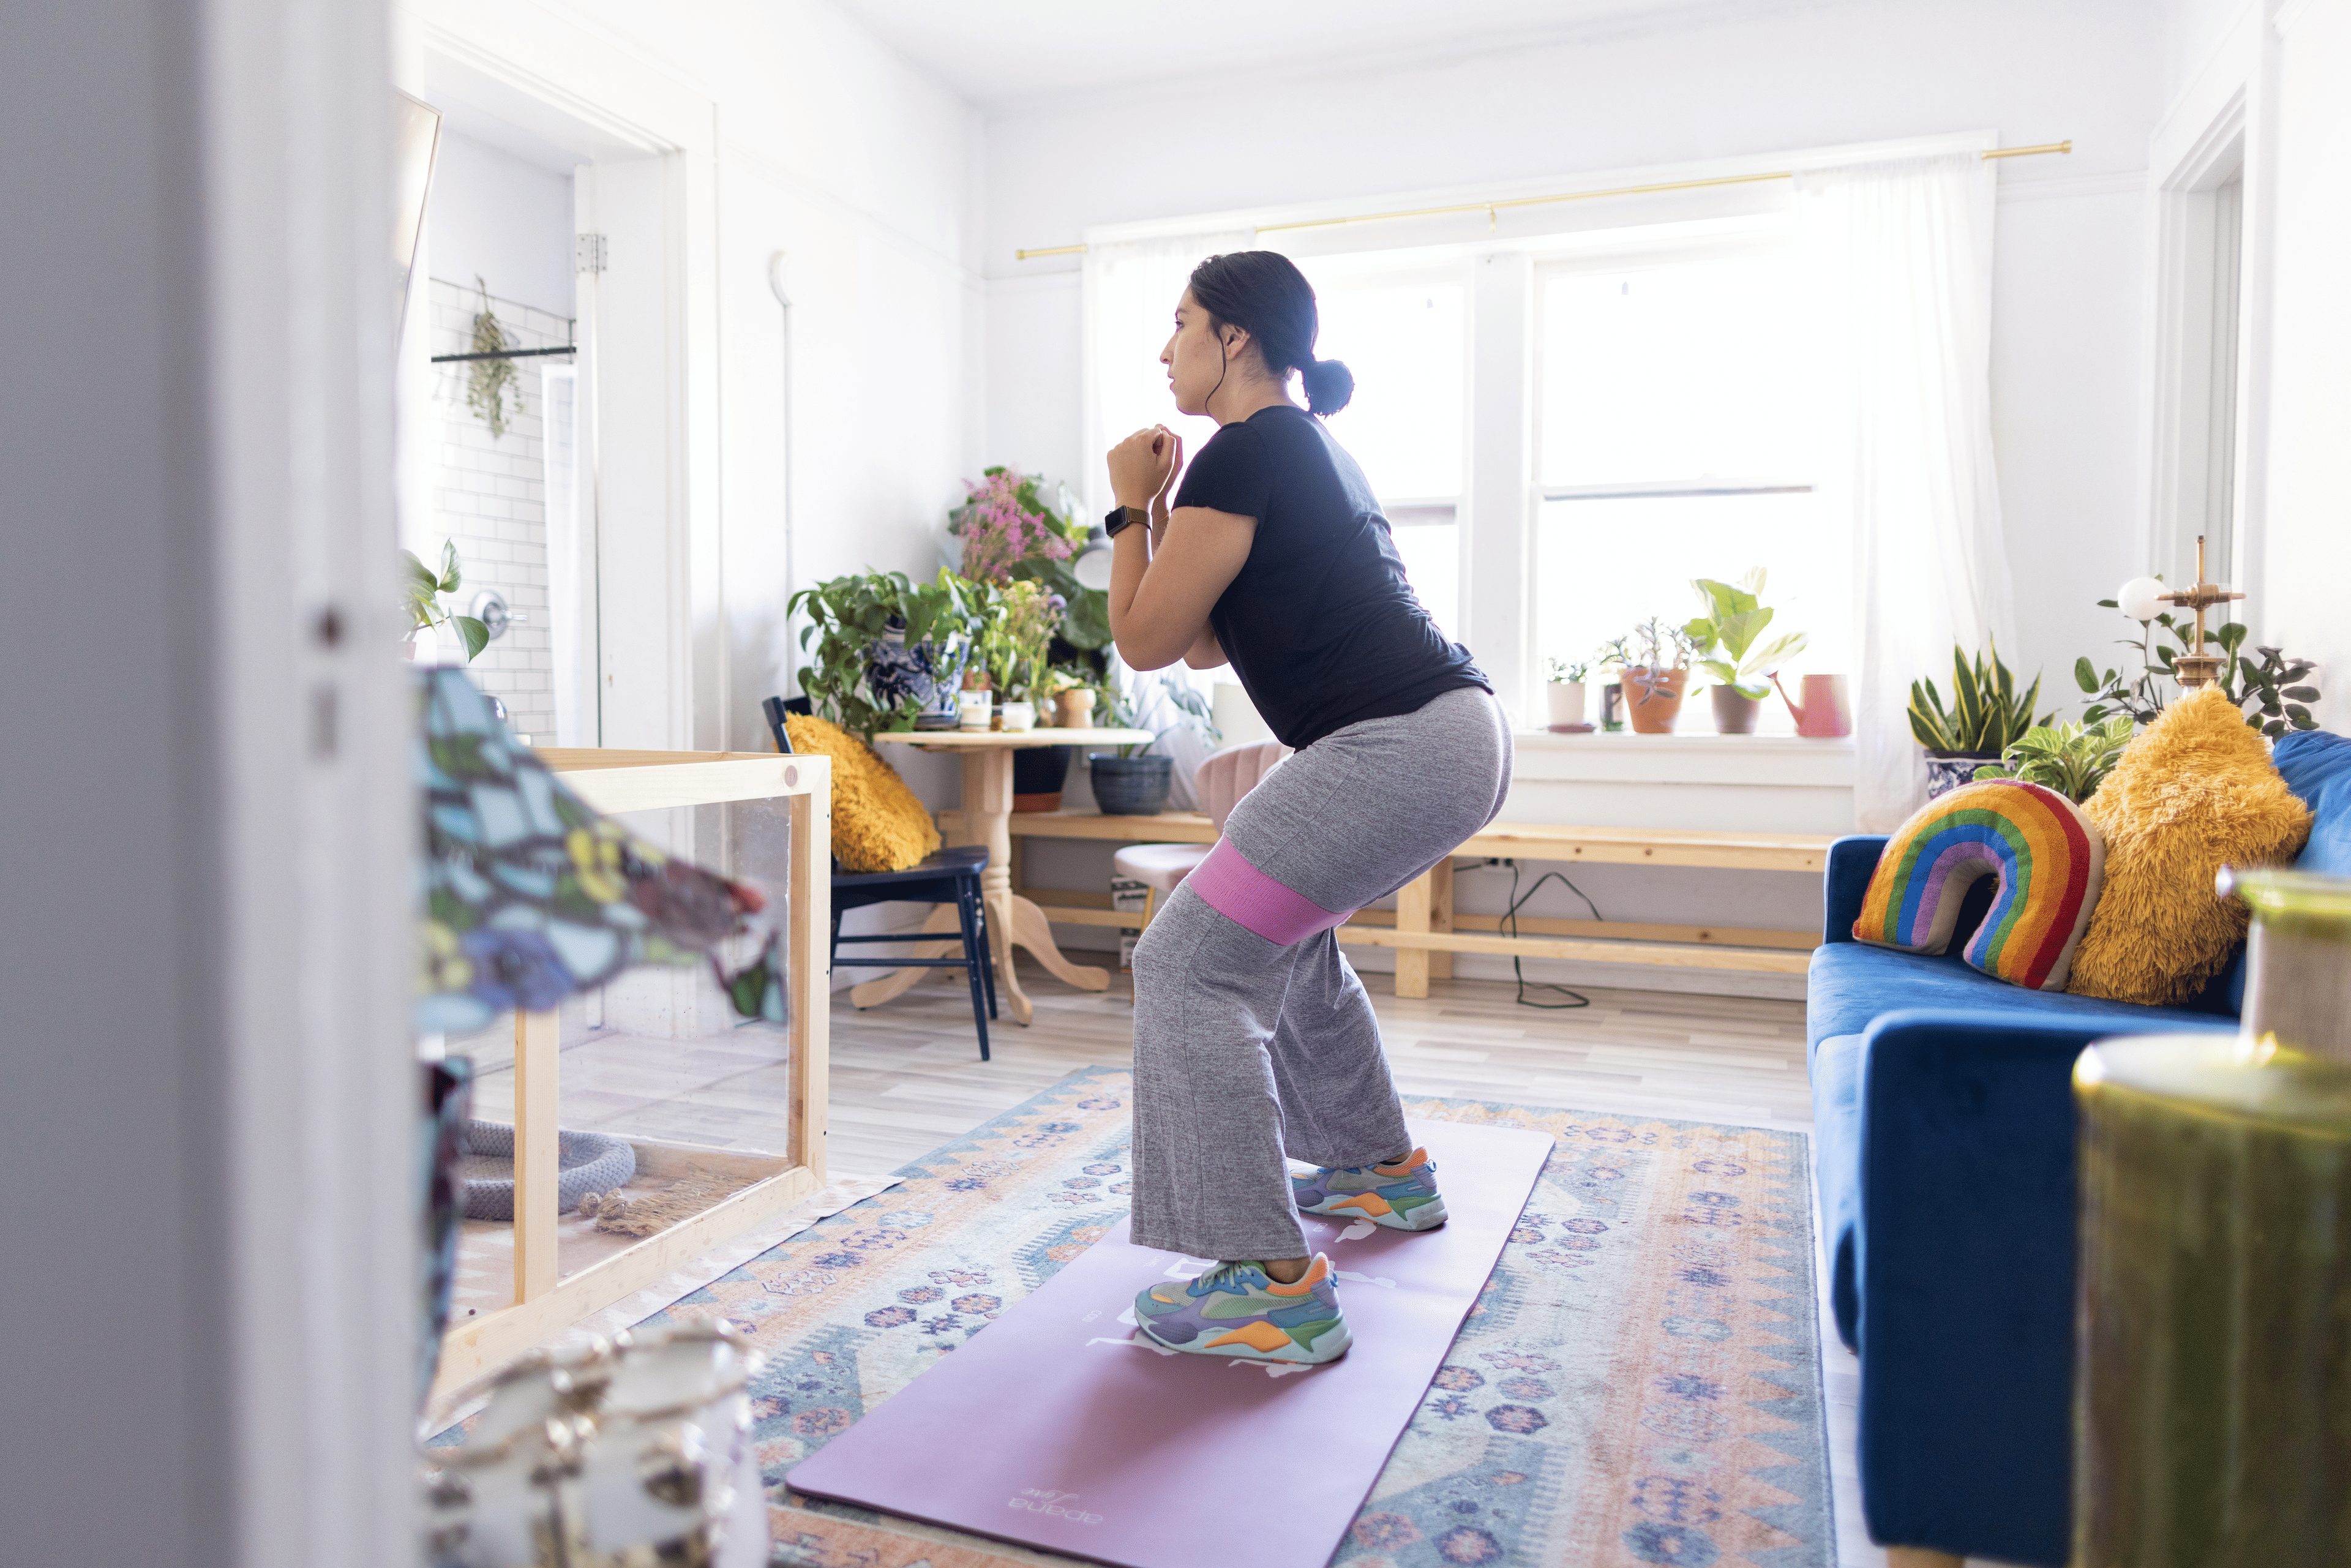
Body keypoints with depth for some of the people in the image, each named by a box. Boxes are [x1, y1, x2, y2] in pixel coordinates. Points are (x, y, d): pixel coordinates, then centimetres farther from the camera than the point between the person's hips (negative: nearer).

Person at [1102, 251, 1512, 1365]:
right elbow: (1206, 643, 26)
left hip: (1398, 748, -11)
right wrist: (1162, 511, 21)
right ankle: (1386, 1170, 38)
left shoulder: (1244, 455, -8)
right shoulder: (1311, 450, 23)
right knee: (1283, 932, 27)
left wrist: (1131, 507, 7)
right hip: (1457, 734, 11)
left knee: (1188, 967, -8)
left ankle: (1279, 1286, -8)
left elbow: (1145, 641, -4)